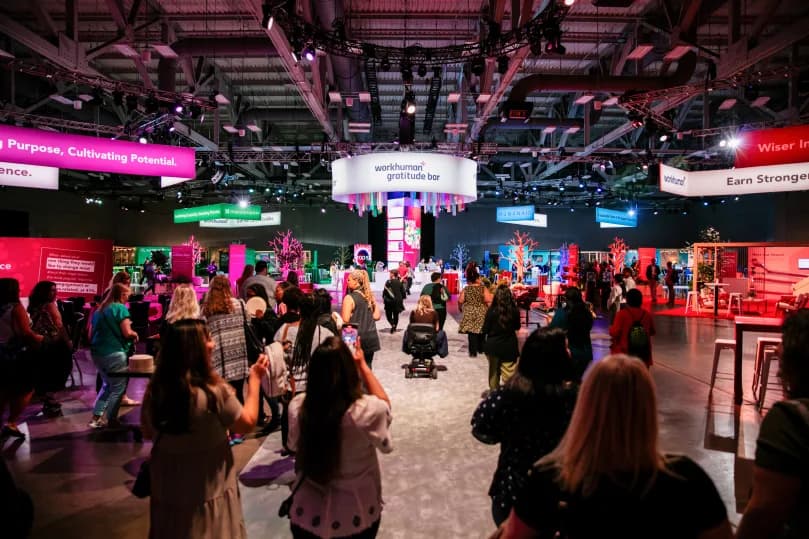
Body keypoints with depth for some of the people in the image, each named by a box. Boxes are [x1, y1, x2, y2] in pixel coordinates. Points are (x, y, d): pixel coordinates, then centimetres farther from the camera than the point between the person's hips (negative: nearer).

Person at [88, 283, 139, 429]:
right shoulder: (120, 308, -10)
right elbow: (127, 333, -15)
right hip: (114, 353, -8)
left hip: (97, 352, 8)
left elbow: (92, 333, 22)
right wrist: (135, 335, 4)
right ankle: (108, 420, 5)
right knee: (118, 386, 3)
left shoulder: (99, 309, 14)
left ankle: (96, 417, 16)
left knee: (107, 384, 21)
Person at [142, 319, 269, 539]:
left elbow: (148, 433, 6)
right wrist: (255, 379, -2)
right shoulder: (215, 392, -27)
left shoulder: (154, 390, -13)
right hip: (210, 491, -3)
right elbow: (247, 424, -10)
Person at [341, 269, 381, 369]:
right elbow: (377, 316, 8)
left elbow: (345, 320, -16)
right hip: (371, 336, 6)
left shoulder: (349, 298, -12)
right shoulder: (369, 296, 6)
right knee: (367, 367, 13)